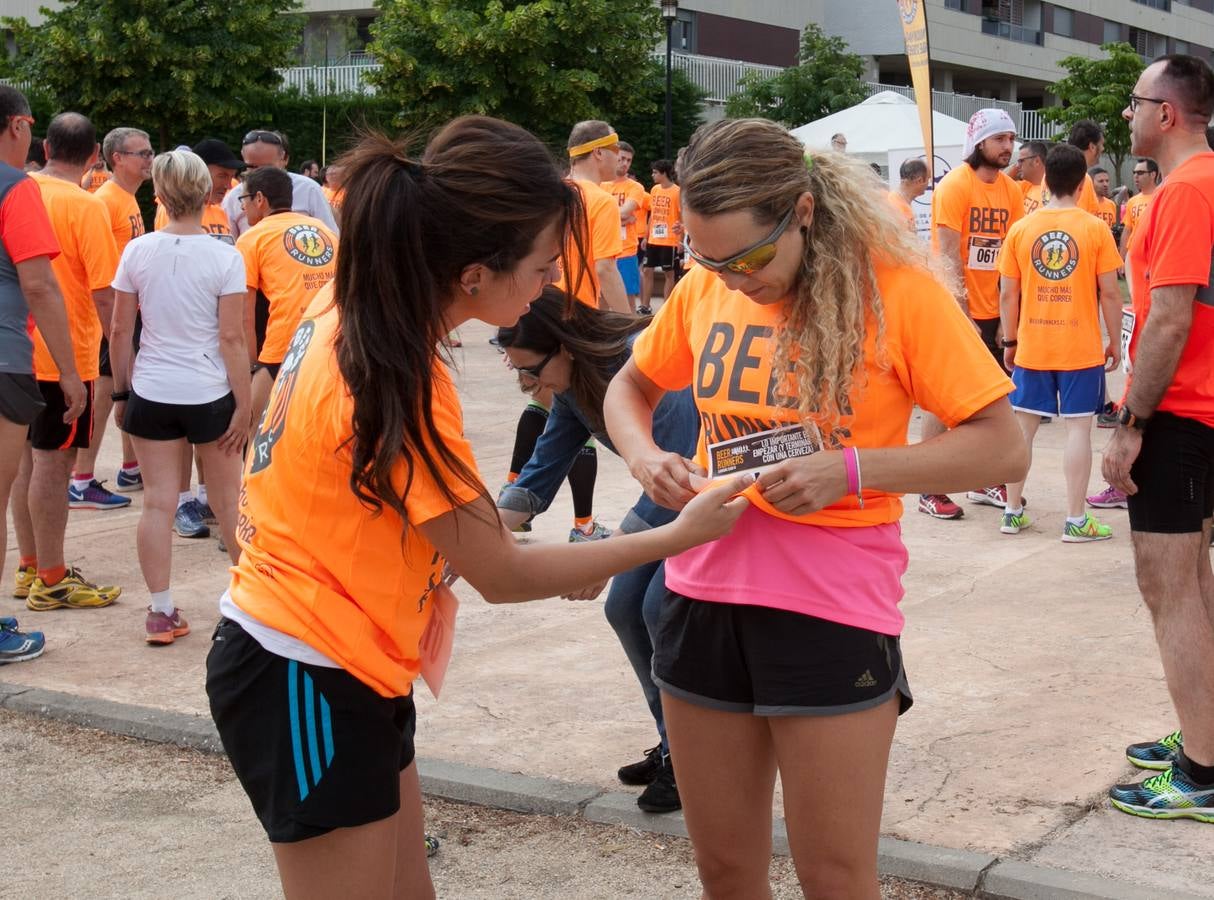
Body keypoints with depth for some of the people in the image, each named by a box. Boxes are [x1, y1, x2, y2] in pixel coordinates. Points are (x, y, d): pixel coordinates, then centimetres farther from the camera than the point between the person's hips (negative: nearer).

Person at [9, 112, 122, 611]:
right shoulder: (85, 206, -14)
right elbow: (104, 291, -18)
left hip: (22, 352, 7)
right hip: (66, 355, -7)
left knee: (29, 458, 15)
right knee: (54, 463, -1)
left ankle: (30, 568, 24)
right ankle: (52, 582, 6)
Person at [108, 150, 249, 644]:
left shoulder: (137, 252, -3)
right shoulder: (226, 257, -9)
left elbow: (121, 331, 1)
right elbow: (231, 339, -11)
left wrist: (122, 391, 12)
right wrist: (244, 406, -5)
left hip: (151, 393, 2)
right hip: (209, 393, -1)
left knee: (158, 503, 6)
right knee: (229, 500, 13)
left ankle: (161, 612, 9)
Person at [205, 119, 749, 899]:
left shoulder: (355, 309, -2)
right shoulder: (395, 386, -27)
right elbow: (504, 576, -17)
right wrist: (679, 535, -10)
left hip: (332, 664, 9)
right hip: (307, 683, -9)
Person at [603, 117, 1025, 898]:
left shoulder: (895, 287, -11)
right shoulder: (703, 289, 2)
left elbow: (1003, 449, -11)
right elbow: (629, 388, 19)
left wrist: (850, 469, -23)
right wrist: (644, 457, -4)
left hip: (833, 610, -4)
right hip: (704, 597, 5)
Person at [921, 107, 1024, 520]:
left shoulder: (1011, 190, 7)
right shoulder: (955, 185, -11)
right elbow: (949, 255, -15)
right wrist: (961, 312, -19)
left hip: (993, 311, 6)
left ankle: (985, 482, 23)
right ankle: (930, 491, 5)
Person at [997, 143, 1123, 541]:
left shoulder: (1020, 229, 0)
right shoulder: (1095, 229, -6)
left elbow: (1008, 294, 2)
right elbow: (1110, 293, -6)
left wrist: (1009, 342, 12)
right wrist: (1115, 342, 4)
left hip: (1031, 347, 2)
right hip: (1082, 348, -2)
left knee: (1023, 426, 10)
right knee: (1078, 427, 3)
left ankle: (1013, 513, 16)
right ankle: (1076, 521, 4)